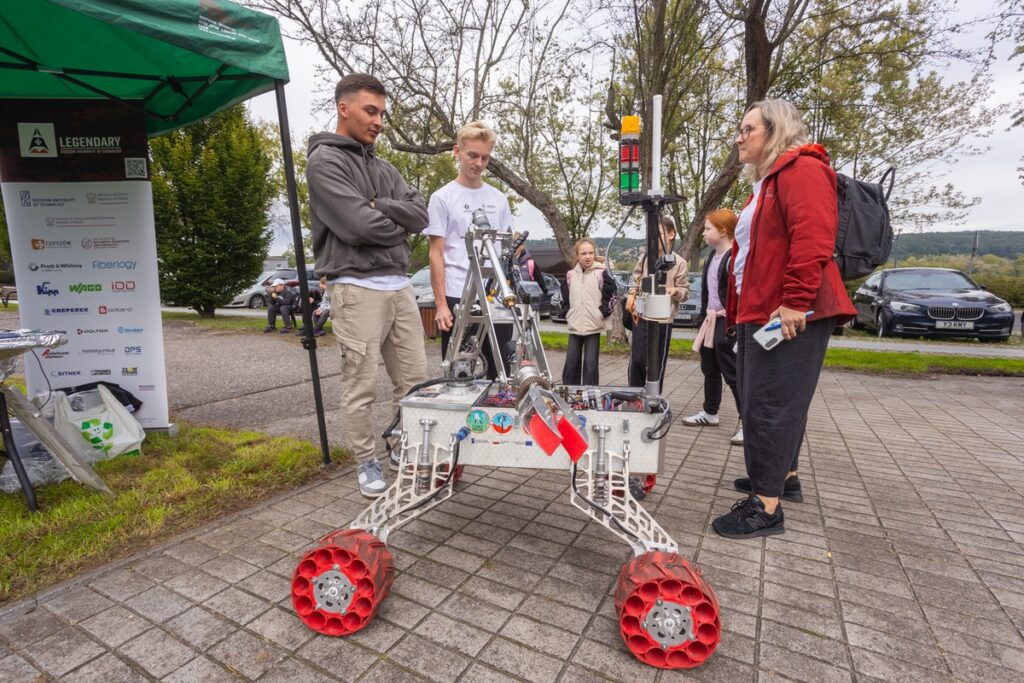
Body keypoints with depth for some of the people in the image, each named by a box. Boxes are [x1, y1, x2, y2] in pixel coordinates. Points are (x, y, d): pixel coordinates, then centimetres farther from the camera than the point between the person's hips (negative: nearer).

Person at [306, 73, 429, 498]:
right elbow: (359, 225, -15)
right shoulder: (324, 160, -1)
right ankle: (367, 463, 17)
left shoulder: (383, 167, 21)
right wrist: (400, 228, 1)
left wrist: (378, 206, -8)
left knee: (414, 379, 9)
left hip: (399, 285, 7)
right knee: (361, 386, 0)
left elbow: (419, 214, 6)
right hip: (357, 288, -7)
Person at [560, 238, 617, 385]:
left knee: (591, 363, -1)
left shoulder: (601, 274, -3)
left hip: (594, 327, -3)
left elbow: (611, 296, -1)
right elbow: (564, 298, 16)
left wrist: (601, 313, -7)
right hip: (574, 327, 3)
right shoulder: (570, 275, 6)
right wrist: (568, 313, 5)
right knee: (571, 363, 6)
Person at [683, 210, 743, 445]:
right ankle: (710, 413, 29)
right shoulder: (712, 256, 13)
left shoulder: (735, 257, -14)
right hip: (710, 320, 9)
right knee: (710, 370, 16)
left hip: (727, 322, -9)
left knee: (732, 372, -6)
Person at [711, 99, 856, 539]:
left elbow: (813, 238, -21)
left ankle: (766, 507, -1)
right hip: (759, 312, 10)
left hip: (788, 315, -10)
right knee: (772, 403, 17)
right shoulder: (767, 181, 25)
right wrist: (740, 309, 22)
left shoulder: (802, 169, -6)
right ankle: (785, 477, 32)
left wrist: (795, 301, -26)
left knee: (770, 406, -9)